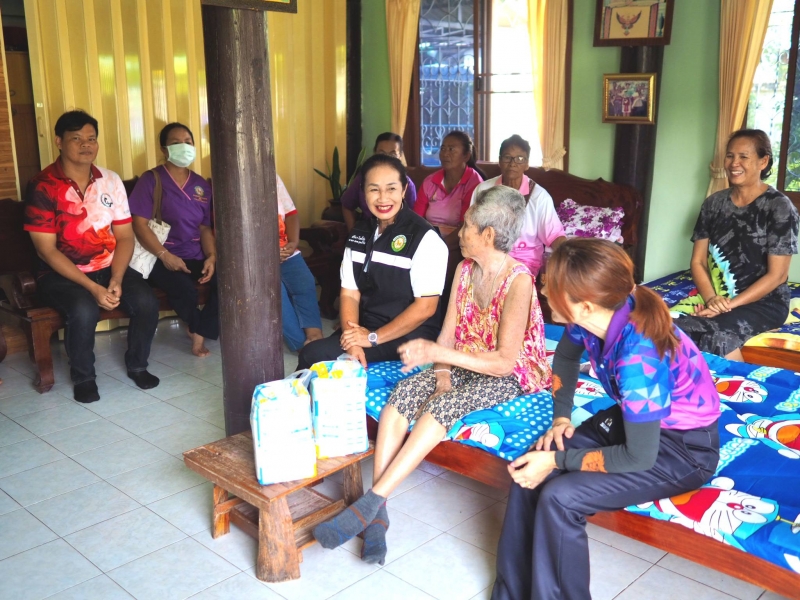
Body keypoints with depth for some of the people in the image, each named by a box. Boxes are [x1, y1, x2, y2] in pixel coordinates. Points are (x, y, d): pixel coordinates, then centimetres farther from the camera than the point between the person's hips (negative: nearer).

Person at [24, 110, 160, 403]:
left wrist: (116, 281, -16)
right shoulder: (43, 187, -12)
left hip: (108, 268, 4)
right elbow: (47, 250, -15)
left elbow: (124, 236, 1)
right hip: (61, 274, -4)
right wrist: (92, 287, -24)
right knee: (84, 310, -34)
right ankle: (83, 377, -5)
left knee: (147, 301, -22)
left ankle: (136, 365, 5)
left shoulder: (111, 181, 2)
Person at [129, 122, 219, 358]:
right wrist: (165, 255, -21)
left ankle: (200, 333, -6)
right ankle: (198, 328, 2)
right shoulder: (151, 180, -3)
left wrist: (211, 256, -8)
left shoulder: (201, 185, 12)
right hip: (161, 258, -5)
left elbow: (205, 227, 11)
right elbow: (139, 224, -11)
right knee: (185, 289, -33)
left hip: (195, 256, 5)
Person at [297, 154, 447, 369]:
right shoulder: (359, 233, 7)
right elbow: (349, 293, 4)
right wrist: (352, 339, -14)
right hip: (364, 328, 6)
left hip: (409, 337, -6)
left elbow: (425, 307, -15)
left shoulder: (425, 238, -12)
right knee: (311, 354, -17)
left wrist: (374, 338, -17)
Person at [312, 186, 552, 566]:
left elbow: (504, 361, -25)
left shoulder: (518, 280, -19)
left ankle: (370, 503, -30)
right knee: (402, 394, -23)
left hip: (508, 376, -6)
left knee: (442, 407, -34)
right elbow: (448, 334, 2)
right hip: (461, 364, 6)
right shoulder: (465, 269, 4)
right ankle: (377, 515, -27)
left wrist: (436, 353, -29)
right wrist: (442, 377, -16)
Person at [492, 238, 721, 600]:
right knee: (530, 470, -8)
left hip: (684, 449, -7)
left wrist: (558, 460, -20)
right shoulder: (590, 317, -15)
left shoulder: (637, 356, -36)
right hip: (634, 419, 7)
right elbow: (565, 359, 10)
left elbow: (639, 458, -27)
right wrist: (561, 418, 2)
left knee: (559, 498, -23)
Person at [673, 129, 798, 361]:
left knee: (717, 333, -35)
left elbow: (777, 275, -11)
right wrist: (711, 298, -14)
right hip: (715, 294, 5)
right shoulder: (713, 203, 7)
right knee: (673, 325, -25)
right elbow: (698, 261, 5)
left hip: (764, 301, -4)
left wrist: (729, 304, -19)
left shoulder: (779, 207, -7)